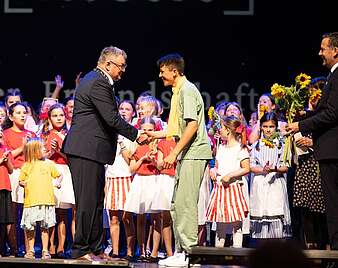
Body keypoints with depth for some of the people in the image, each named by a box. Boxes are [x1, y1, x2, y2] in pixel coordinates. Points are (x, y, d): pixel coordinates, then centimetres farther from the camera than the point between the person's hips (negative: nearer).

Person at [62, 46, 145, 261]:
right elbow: (112, 118, -19)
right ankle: (80, 249, -2)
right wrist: (136, 135, -10)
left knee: (96, 202, 12)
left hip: (90, 150, 11)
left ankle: (95, 249, 17)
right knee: (88, 201, -7)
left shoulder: (95, 80, 19)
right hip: (87, 150, -11)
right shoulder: (98, 83, -15)